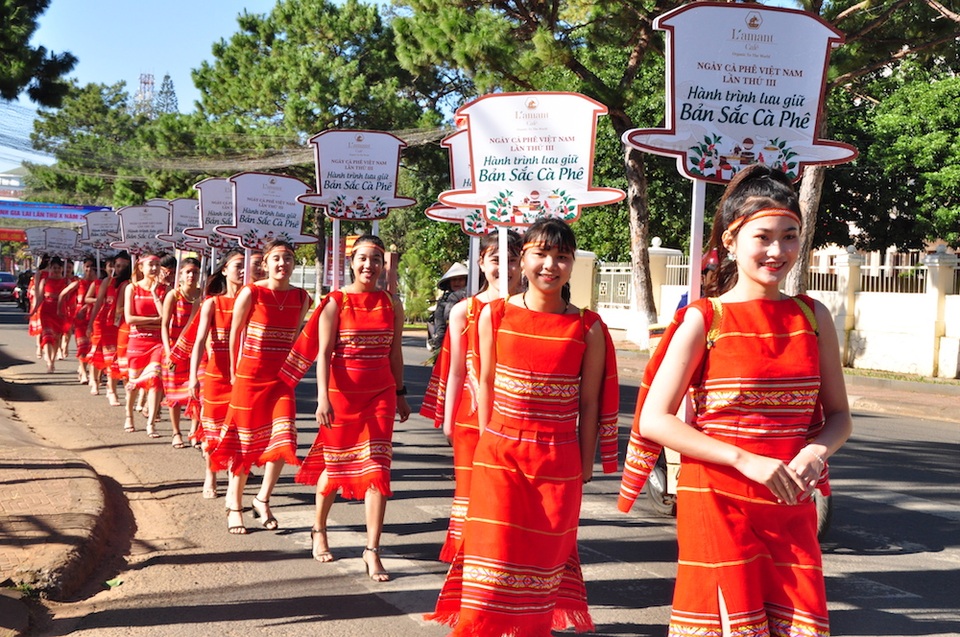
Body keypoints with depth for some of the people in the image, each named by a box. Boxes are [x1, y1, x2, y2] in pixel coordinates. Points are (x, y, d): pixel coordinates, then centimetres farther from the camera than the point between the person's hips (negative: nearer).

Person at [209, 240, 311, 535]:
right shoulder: (251, 293, -9)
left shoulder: (301, 298, 2)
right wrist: (235, 372, 5)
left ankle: (263, 499, 13)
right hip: (250, 376, -3)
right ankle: (234, 505, 21)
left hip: (282, 378, 3)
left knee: (282, 440, -8)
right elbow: (234, 333, -1)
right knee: (243, 441, 5)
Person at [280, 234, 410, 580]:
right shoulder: (336, 302, -5)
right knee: (334, 465, 11)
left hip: (380, 394, 2)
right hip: (342, 393, -2)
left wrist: (400, 393, 14)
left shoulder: (391, 303, 5)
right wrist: (323, 398, -17)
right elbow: (323, 352, -9)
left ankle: (372, 551, -1)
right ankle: (318, 530, 36)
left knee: (376, 470, -5)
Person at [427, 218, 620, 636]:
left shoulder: (588, 328, -4)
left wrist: (585, 466, 2)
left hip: (558, 462, 0)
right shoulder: (495, 315, -2)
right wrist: (489, 441, 5)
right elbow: (486, 384, 6)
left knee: (545, 555, 11)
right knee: (493, 556, 0)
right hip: (500, 457, 0)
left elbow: (589, 403, 0)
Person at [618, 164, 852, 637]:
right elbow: (653, 420, -10)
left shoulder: (812, 317, 7)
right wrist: (746, 460, -17)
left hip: (791, 507, 4)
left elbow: (838, 415, 12)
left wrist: (817, 451, -10)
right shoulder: (704, 319, -5)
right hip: (717, 501, -3)